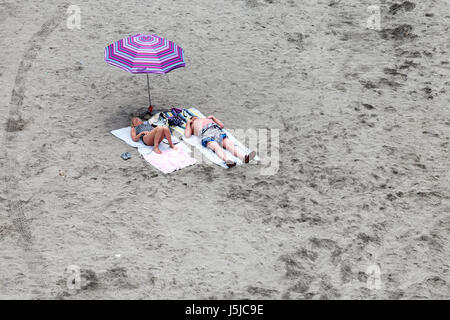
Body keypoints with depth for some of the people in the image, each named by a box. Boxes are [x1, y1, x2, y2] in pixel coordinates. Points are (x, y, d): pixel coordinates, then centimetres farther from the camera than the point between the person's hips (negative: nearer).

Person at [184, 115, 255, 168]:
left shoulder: (208, 119, 45)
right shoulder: (192, 126, 36)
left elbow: (222, 125, 39)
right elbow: (187, 134, 16)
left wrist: (212, 117, 40)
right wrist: (188, 122, 27)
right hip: (206, 134, -3)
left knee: (229, 143, -29)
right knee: (215, 146, -37)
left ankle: (244, 157, -57)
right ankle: (226, 160, -66)